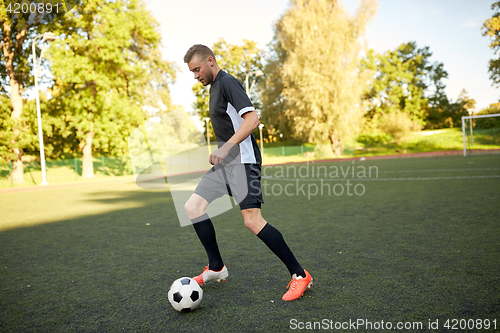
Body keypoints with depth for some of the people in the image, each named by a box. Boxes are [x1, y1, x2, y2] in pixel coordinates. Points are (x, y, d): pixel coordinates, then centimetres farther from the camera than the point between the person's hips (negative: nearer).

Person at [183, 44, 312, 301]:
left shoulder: (227, 82, -9)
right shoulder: (214, 87, 21)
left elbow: (252, 119, -22)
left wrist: (225, 148, -26)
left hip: (242, 161, -10)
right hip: (224, 163, 10)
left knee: (252, 221, -16)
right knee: (192, 207, 2)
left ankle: (299, 275, -2)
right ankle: (216, 268, 14)